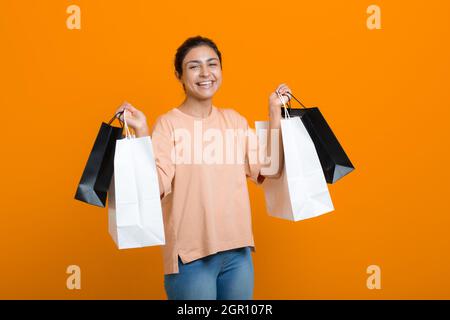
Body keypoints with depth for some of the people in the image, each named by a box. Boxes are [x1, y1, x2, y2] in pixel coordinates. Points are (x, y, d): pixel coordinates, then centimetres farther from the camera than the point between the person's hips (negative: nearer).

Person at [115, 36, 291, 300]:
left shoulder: (234, 119, 8)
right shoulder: (168, 124, -9)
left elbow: (269, 169, 2)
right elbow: (155, 186, -18)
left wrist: (275, 113, 4)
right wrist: (141, 132, -26)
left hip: (238, 250, 5)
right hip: (191, 253, -5)